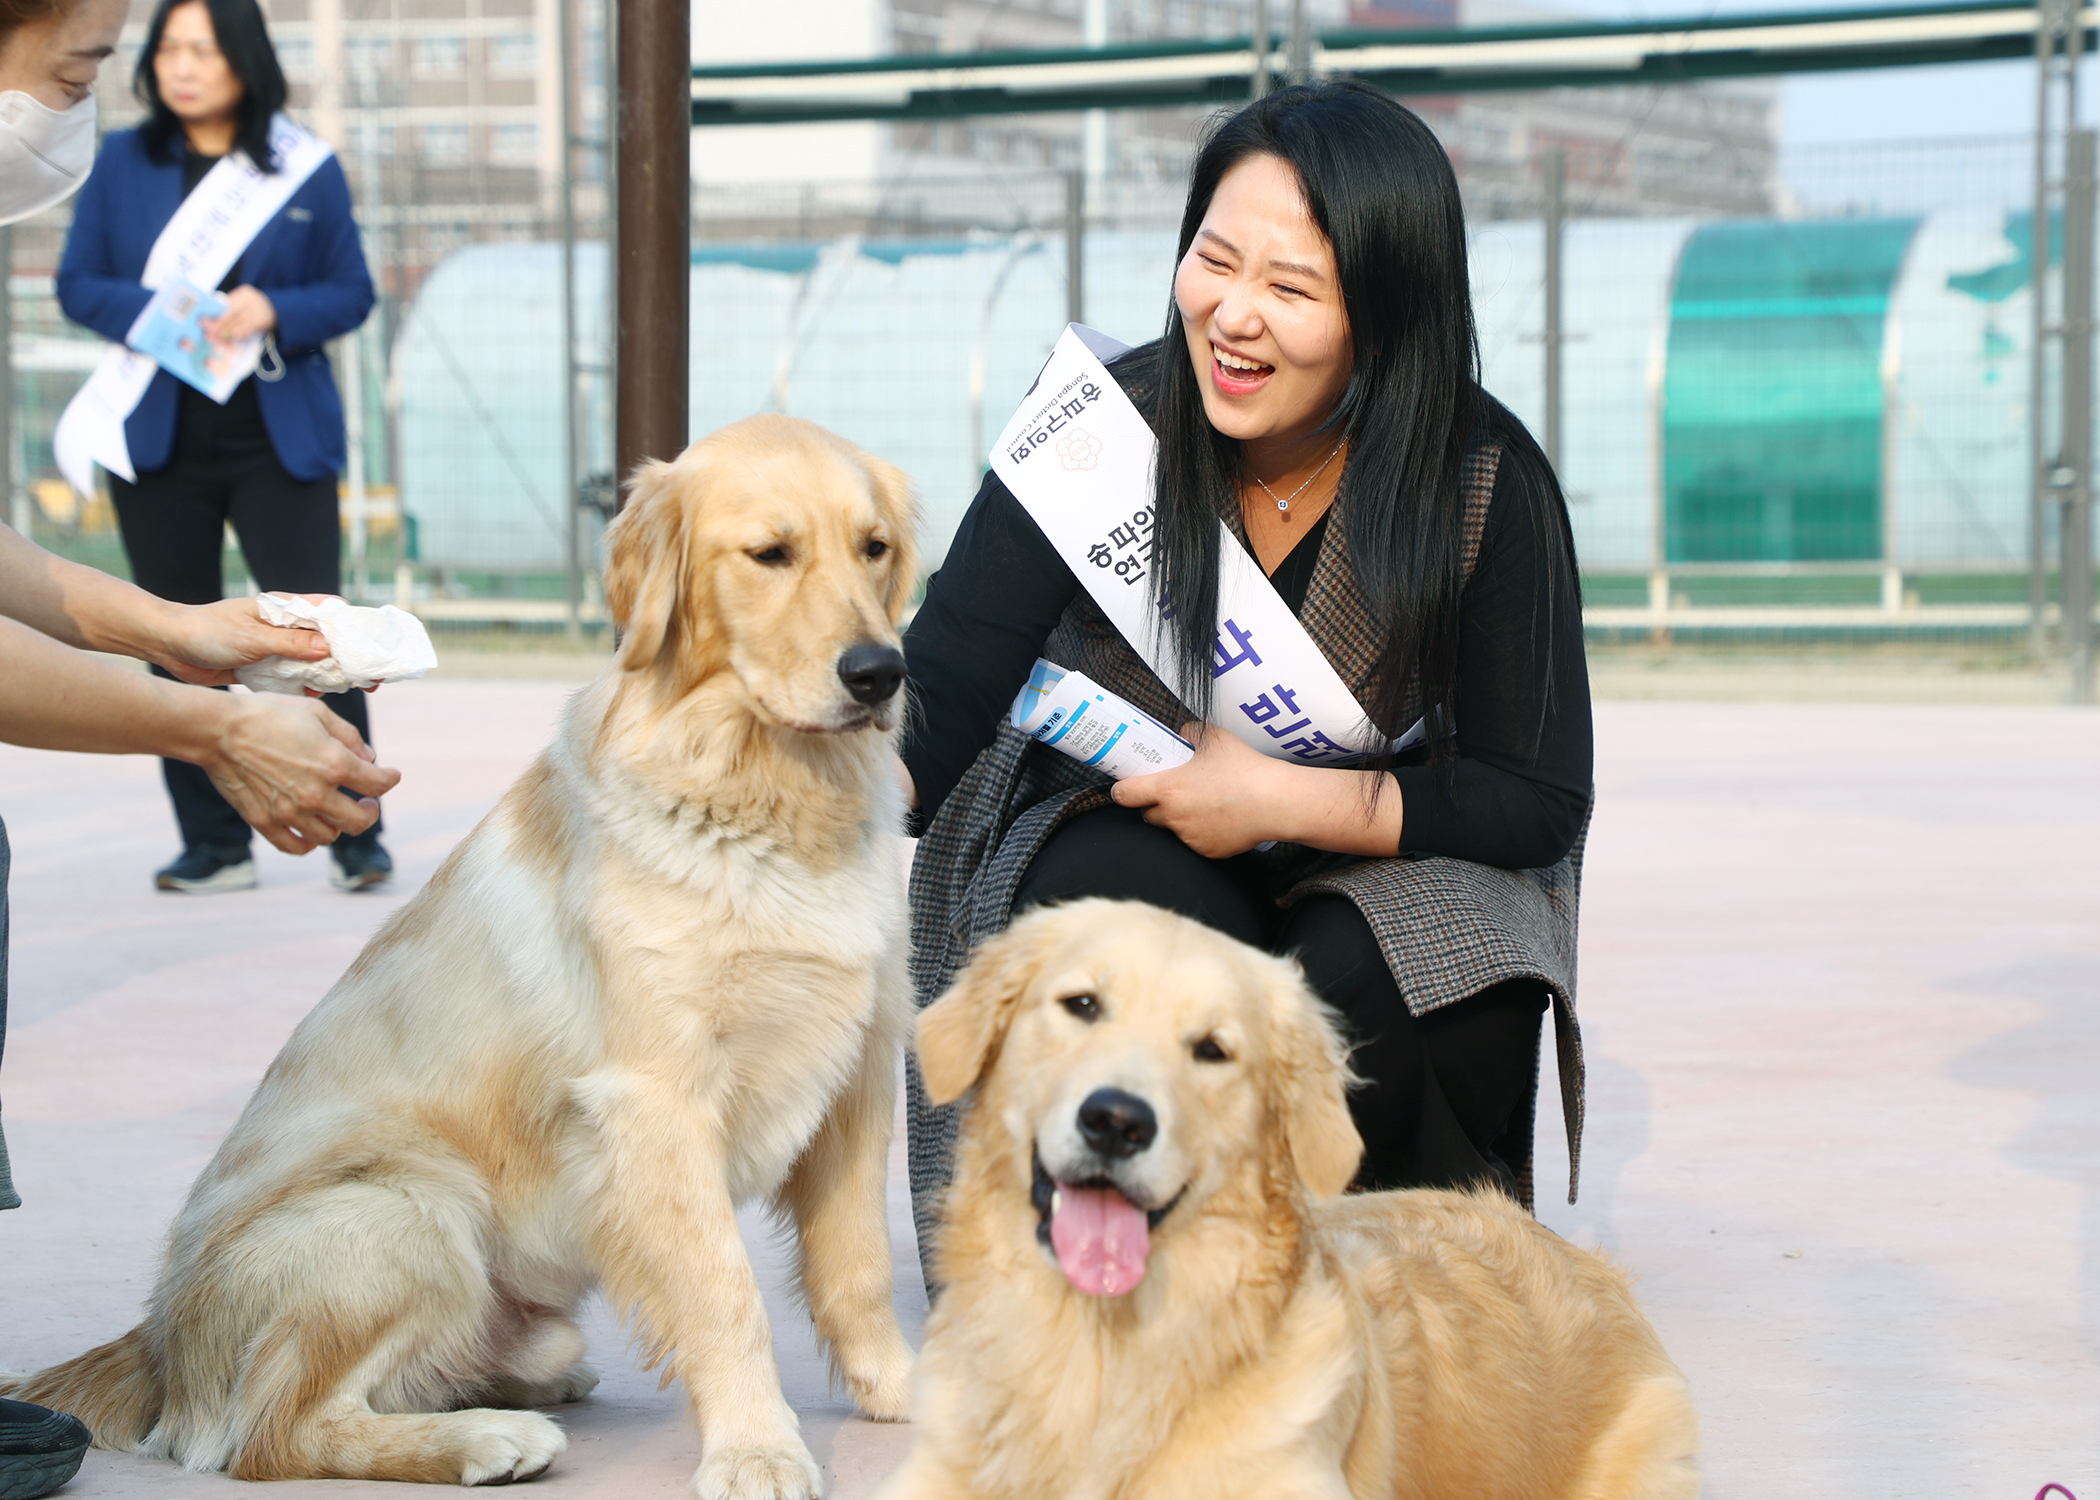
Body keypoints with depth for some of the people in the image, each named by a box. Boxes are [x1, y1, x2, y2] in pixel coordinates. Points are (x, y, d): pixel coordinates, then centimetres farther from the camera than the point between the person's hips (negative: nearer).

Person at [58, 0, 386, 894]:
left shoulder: (308, 169, 2)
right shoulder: (122, 164, 5)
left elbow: (352, 293, 3)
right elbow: (78, 284, 4)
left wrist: (272, 311, -16)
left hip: (278, 437, -2)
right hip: (158, 440, 2)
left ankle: (355, 833, 3)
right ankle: (213, 845, 15)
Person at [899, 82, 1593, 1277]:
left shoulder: (1488, 483, -17)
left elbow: (1541, 802, -12)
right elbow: (928, 718, -21)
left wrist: (1283, 797, -25)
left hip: (1377, 863, 0)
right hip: (1123, 843, 0)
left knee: (1354, 979, -33)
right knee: (1134, 911, -34)